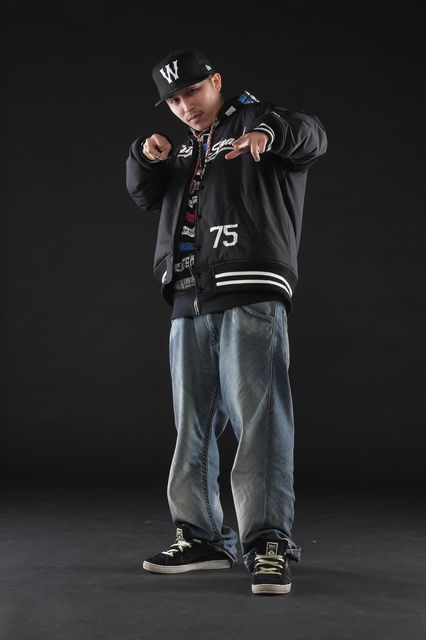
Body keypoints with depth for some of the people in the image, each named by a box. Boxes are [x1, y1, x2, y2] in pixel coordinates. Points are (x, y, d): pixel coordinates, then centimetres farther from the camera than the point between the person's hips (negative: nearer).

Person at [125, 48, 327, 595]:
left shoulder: (258, 120, 7)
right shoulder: (183, 150, 28)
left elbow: (312, 136, -13)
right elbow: (145, 197, 21)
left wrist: (269, 130, -35)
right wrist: (147, 157, 0)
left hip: (251, 293, -7)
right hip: (189, 299, 7)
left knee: (257, 416, -13)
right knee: (192, 422, 8)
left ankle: (268, 541, -12)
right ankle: (202, 536, 16)